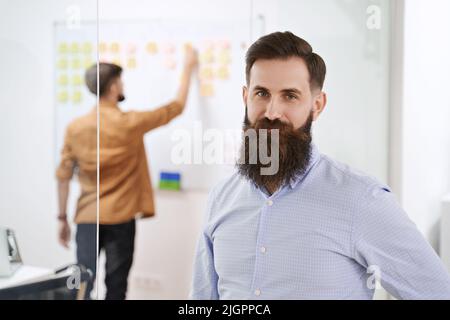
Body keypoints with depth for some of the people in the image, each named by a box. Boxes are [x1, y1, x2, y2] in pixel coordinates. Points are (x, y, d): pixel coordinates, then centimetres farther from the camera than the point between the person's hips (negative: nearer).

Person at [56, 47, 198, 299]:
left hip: (87, 218, 3)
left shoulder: (75, 127, 0)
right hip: (120, 218, -3)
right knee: (116, 286, 8)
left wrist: (63, 218, 12)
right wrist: (188, 69, 16)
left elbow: (64, 176, 3)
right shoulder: (130, 123, -9)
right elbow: (176, 107, 3)